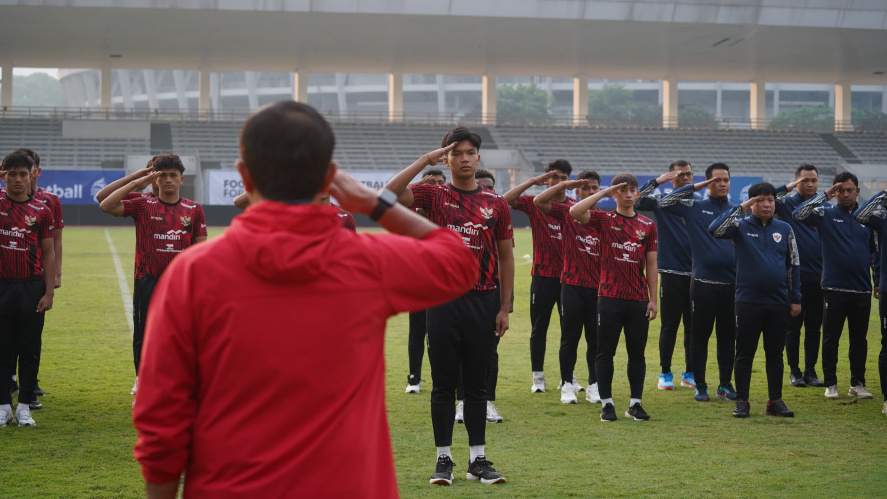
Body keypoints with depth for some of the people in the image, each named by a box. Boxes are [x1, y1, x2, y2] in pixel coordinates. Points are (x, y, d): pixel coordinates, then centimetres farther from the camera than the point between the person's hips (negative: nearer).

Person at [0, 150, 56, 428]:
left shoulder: (41, 211, 3)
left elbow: (49, 254, 4)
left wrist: (49, 292, -3)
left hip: (32, 287, 0)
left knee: (29, 349, 4)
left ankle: (25, 406, 11)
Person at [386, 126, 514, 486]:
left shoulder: (496, 204, 7)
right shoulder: (434, 196, 3)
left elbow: (505, 257, 10)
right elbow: (390, 193, -15)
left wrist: (505, 307, 6)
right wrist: (425, 159, -15)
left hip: (484, 301, 2)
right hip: (445, 300, -1)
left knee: (477, 385, 8)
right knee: (444, 384, 3)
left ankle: (478, 459, 14)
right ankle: (443, 460, 10)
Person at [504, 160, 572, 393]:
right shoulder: (534, 204, -1)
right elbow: (507, 199, -16)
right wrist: (533, 181, -18)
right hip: (543, 275, -2)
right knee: (539, 328, 5)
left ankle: (568, 377, 17)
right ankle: (538, 376, 13)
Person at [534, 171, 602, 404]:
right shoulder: (566, 212, 0)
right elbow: (539, 201, -13)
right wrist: (564, 184, -14)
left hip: (597, 287, 2)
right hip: (572, 285, -2)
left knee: (596, 339, 7)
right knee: (569, 338, 6)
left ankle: (594, 385, 17)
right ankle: (567, 385, 15)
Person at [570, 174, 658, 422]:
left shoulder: (647, 225, 8)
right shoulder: (604, 220, 2)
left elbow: (651, 265, 9)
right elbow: (574, 211, -16)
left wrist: (653, 299, 5)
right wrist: (604, 192, -12)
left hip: (638, 299, 2)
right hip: (610, 297, -2)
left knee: (637, 353, 6)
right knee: (605, 352, 1)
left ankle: (635, 403, 14)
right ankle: (607, 403, 9)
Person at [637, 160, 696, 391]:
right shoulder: (662, 201, 1)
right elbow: (635, 201, -15)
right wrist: (657, 181, -20)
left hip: (696, 274, 3)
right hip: (671, 273, -3)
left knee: (693, 327, 8)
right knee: (669, 326, 2)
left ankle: (690, 374, 16)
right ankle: (665, 374, 10)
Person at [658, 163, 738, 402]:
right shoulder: (695, 208, 3)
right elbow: (664, 202, -7)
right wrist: (694, 187, -9)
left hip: (731, 284, 2)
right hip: (703, 283, -2)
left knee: (728, 337, 9)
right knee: (700, 336, 3)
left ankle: (726, 384, 19)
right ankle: (700, 386, 12)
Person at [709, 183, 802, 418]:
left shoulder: (784, 229, 8)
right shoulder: (741, 226, 0)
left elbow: (794, 264, 12)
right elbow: (715, 230, -19)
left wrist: (795, 299, 8)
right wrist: (740, 208, -18)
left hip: (778, 302, 2)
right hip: (748, 301, -2)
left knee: (775, 354, 9)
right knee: (744, 353, 3)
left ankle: (775, 400, 17)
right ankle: (742, 401, 10)